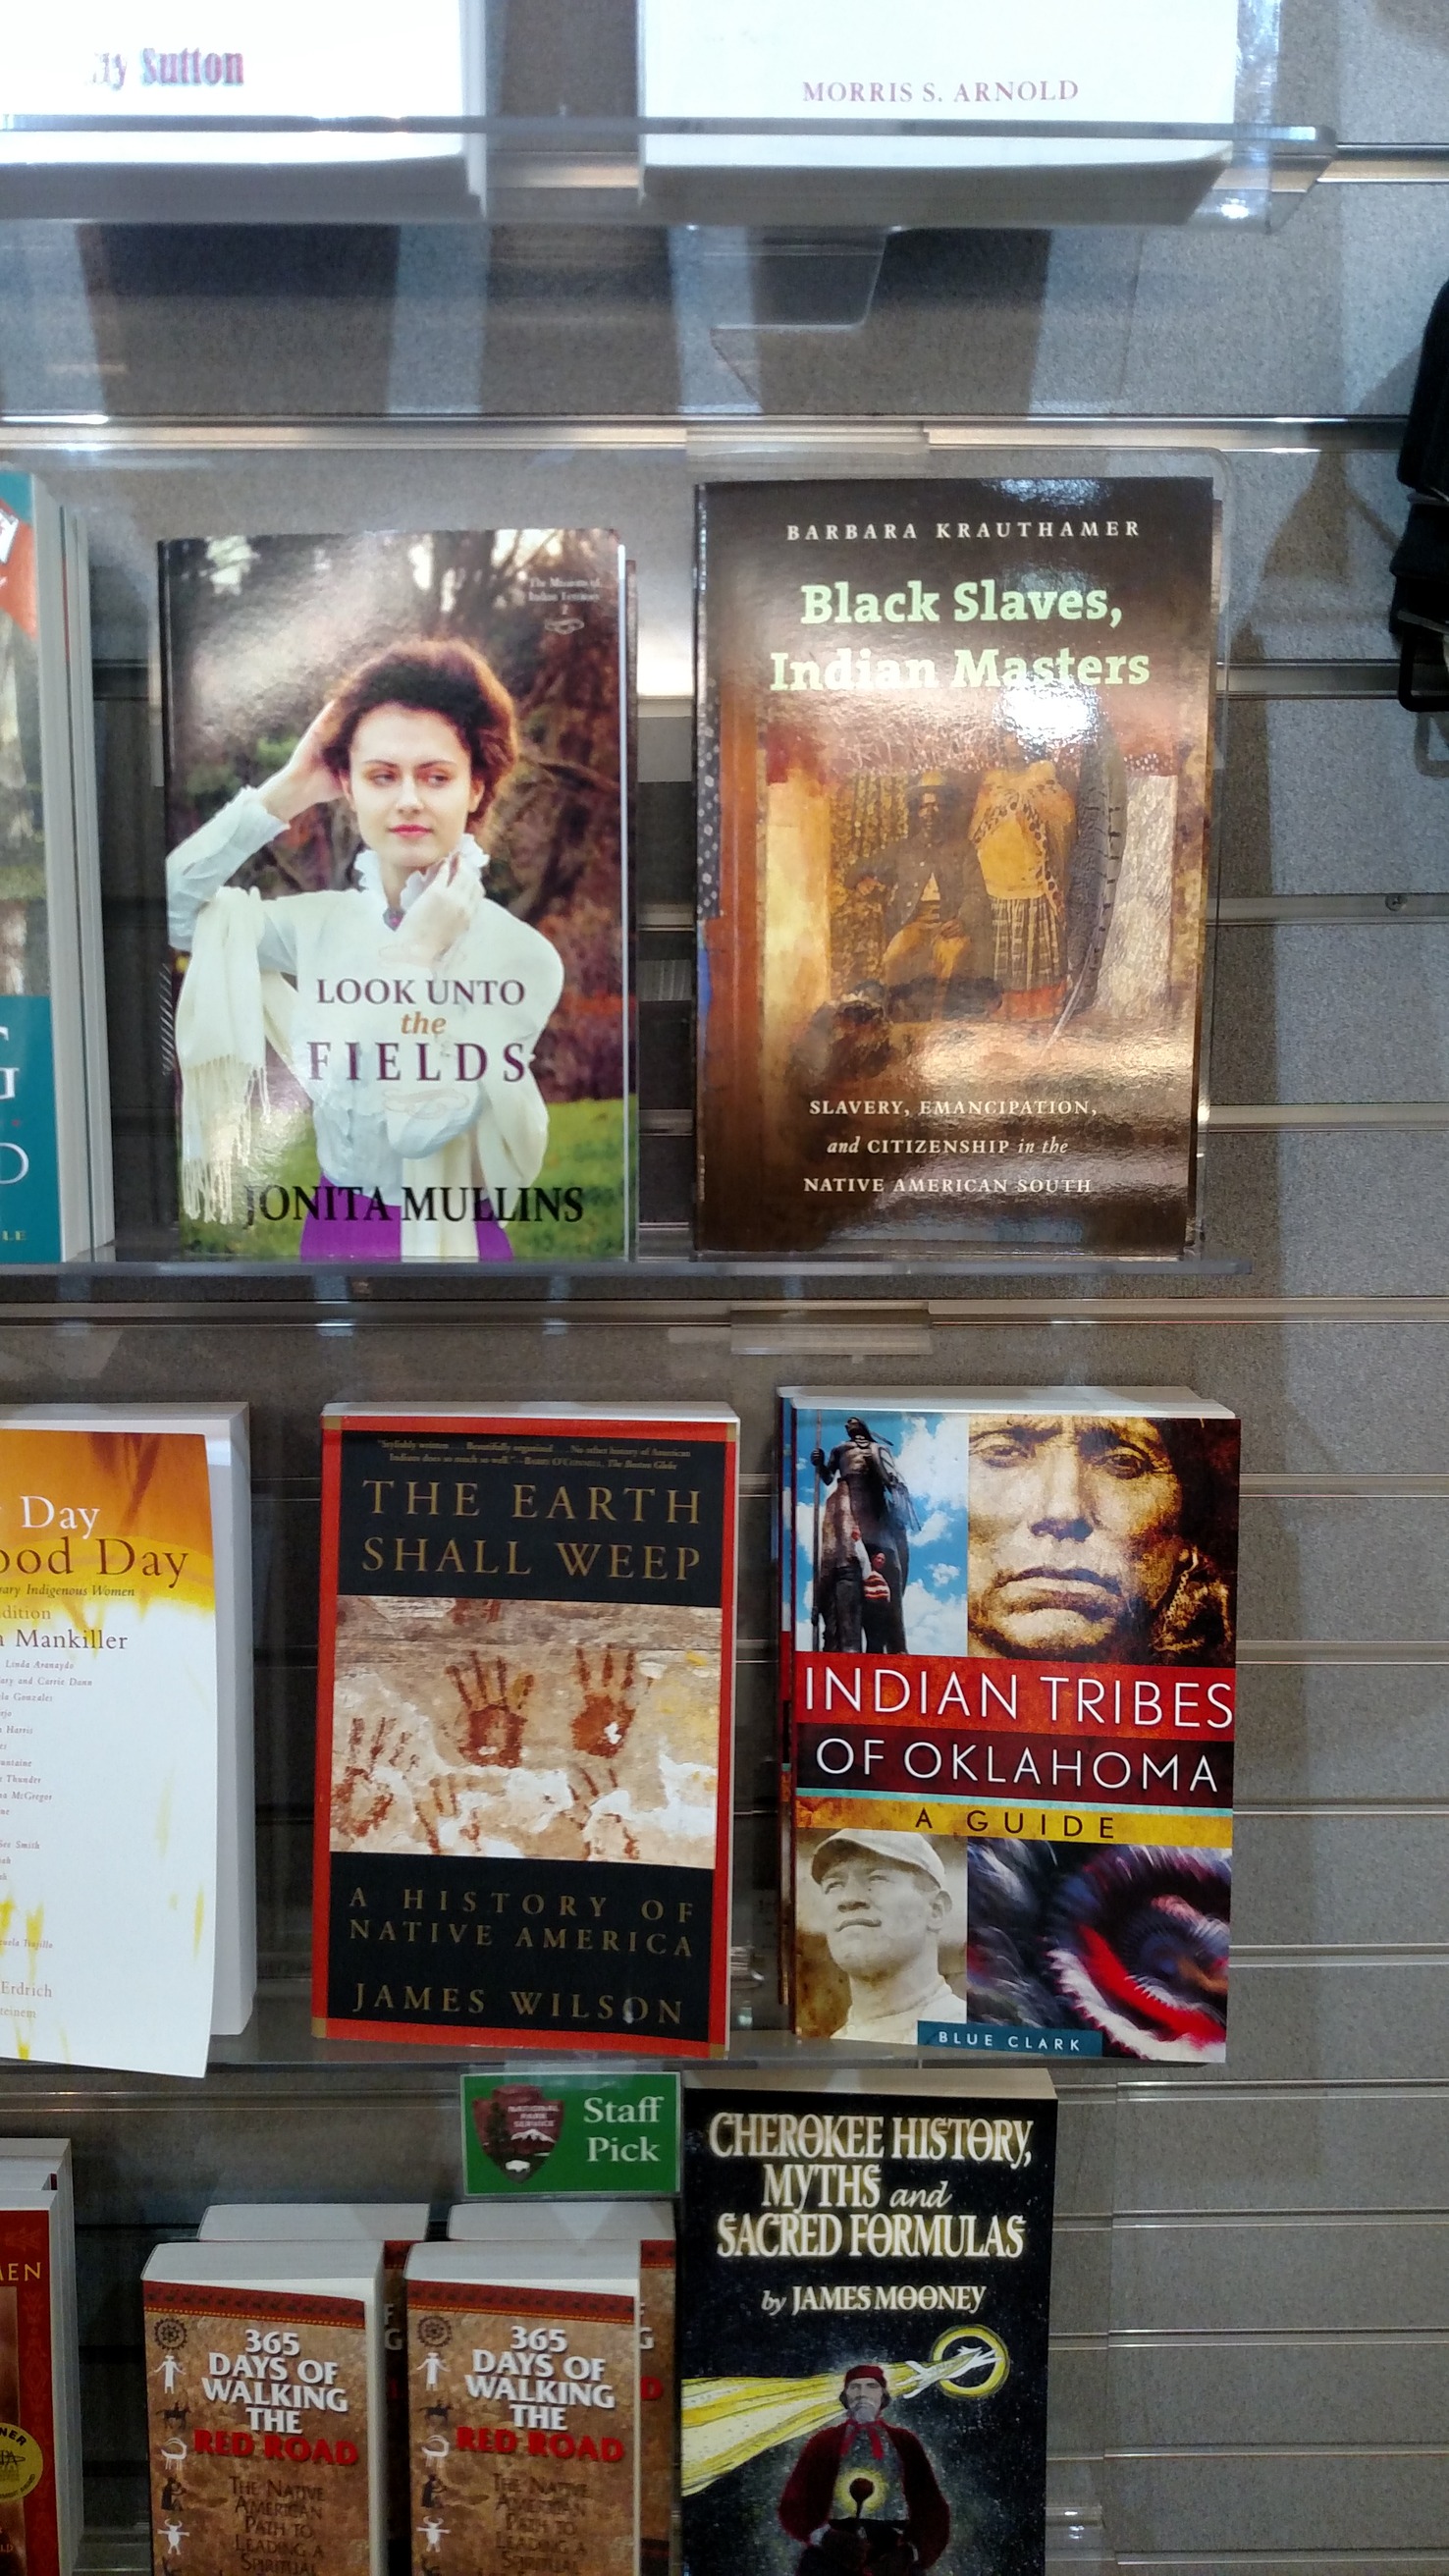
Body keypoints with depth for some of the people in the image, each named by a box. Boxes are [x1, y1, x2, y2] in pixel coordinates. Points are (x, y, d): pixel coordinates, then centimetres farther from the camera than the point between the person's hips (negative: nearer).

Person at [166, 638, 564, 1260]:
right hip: (332, 1229, 4)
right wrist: (284, 794, -8)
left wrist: (417, 959, -21)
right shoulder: (319, 922, -2)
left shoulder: (524, 955, -16)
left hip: (449, 1242, -4)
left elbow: (422, 1124, -22)